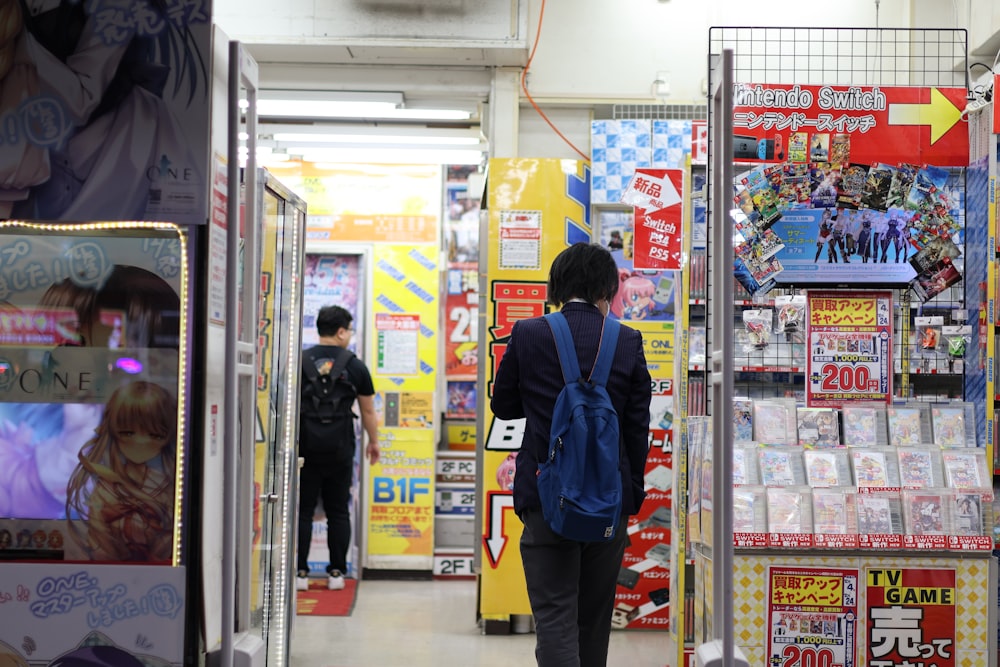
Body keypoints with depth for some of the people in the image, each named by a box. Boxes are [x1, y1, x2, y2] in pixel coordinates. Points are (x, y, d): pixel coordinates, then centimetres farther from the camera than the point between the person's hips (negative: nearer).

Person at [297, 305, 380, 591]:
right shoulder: (355, 366, 2)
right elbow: (368, 411, 11)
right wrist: (373, 442, 25)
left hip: (306, 447, 0)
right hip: (340, 449, 0)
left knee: (303, 510, 4)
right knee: (338, 512, 9)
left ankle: (300, 573, 3)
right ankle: (336, 573, 10)